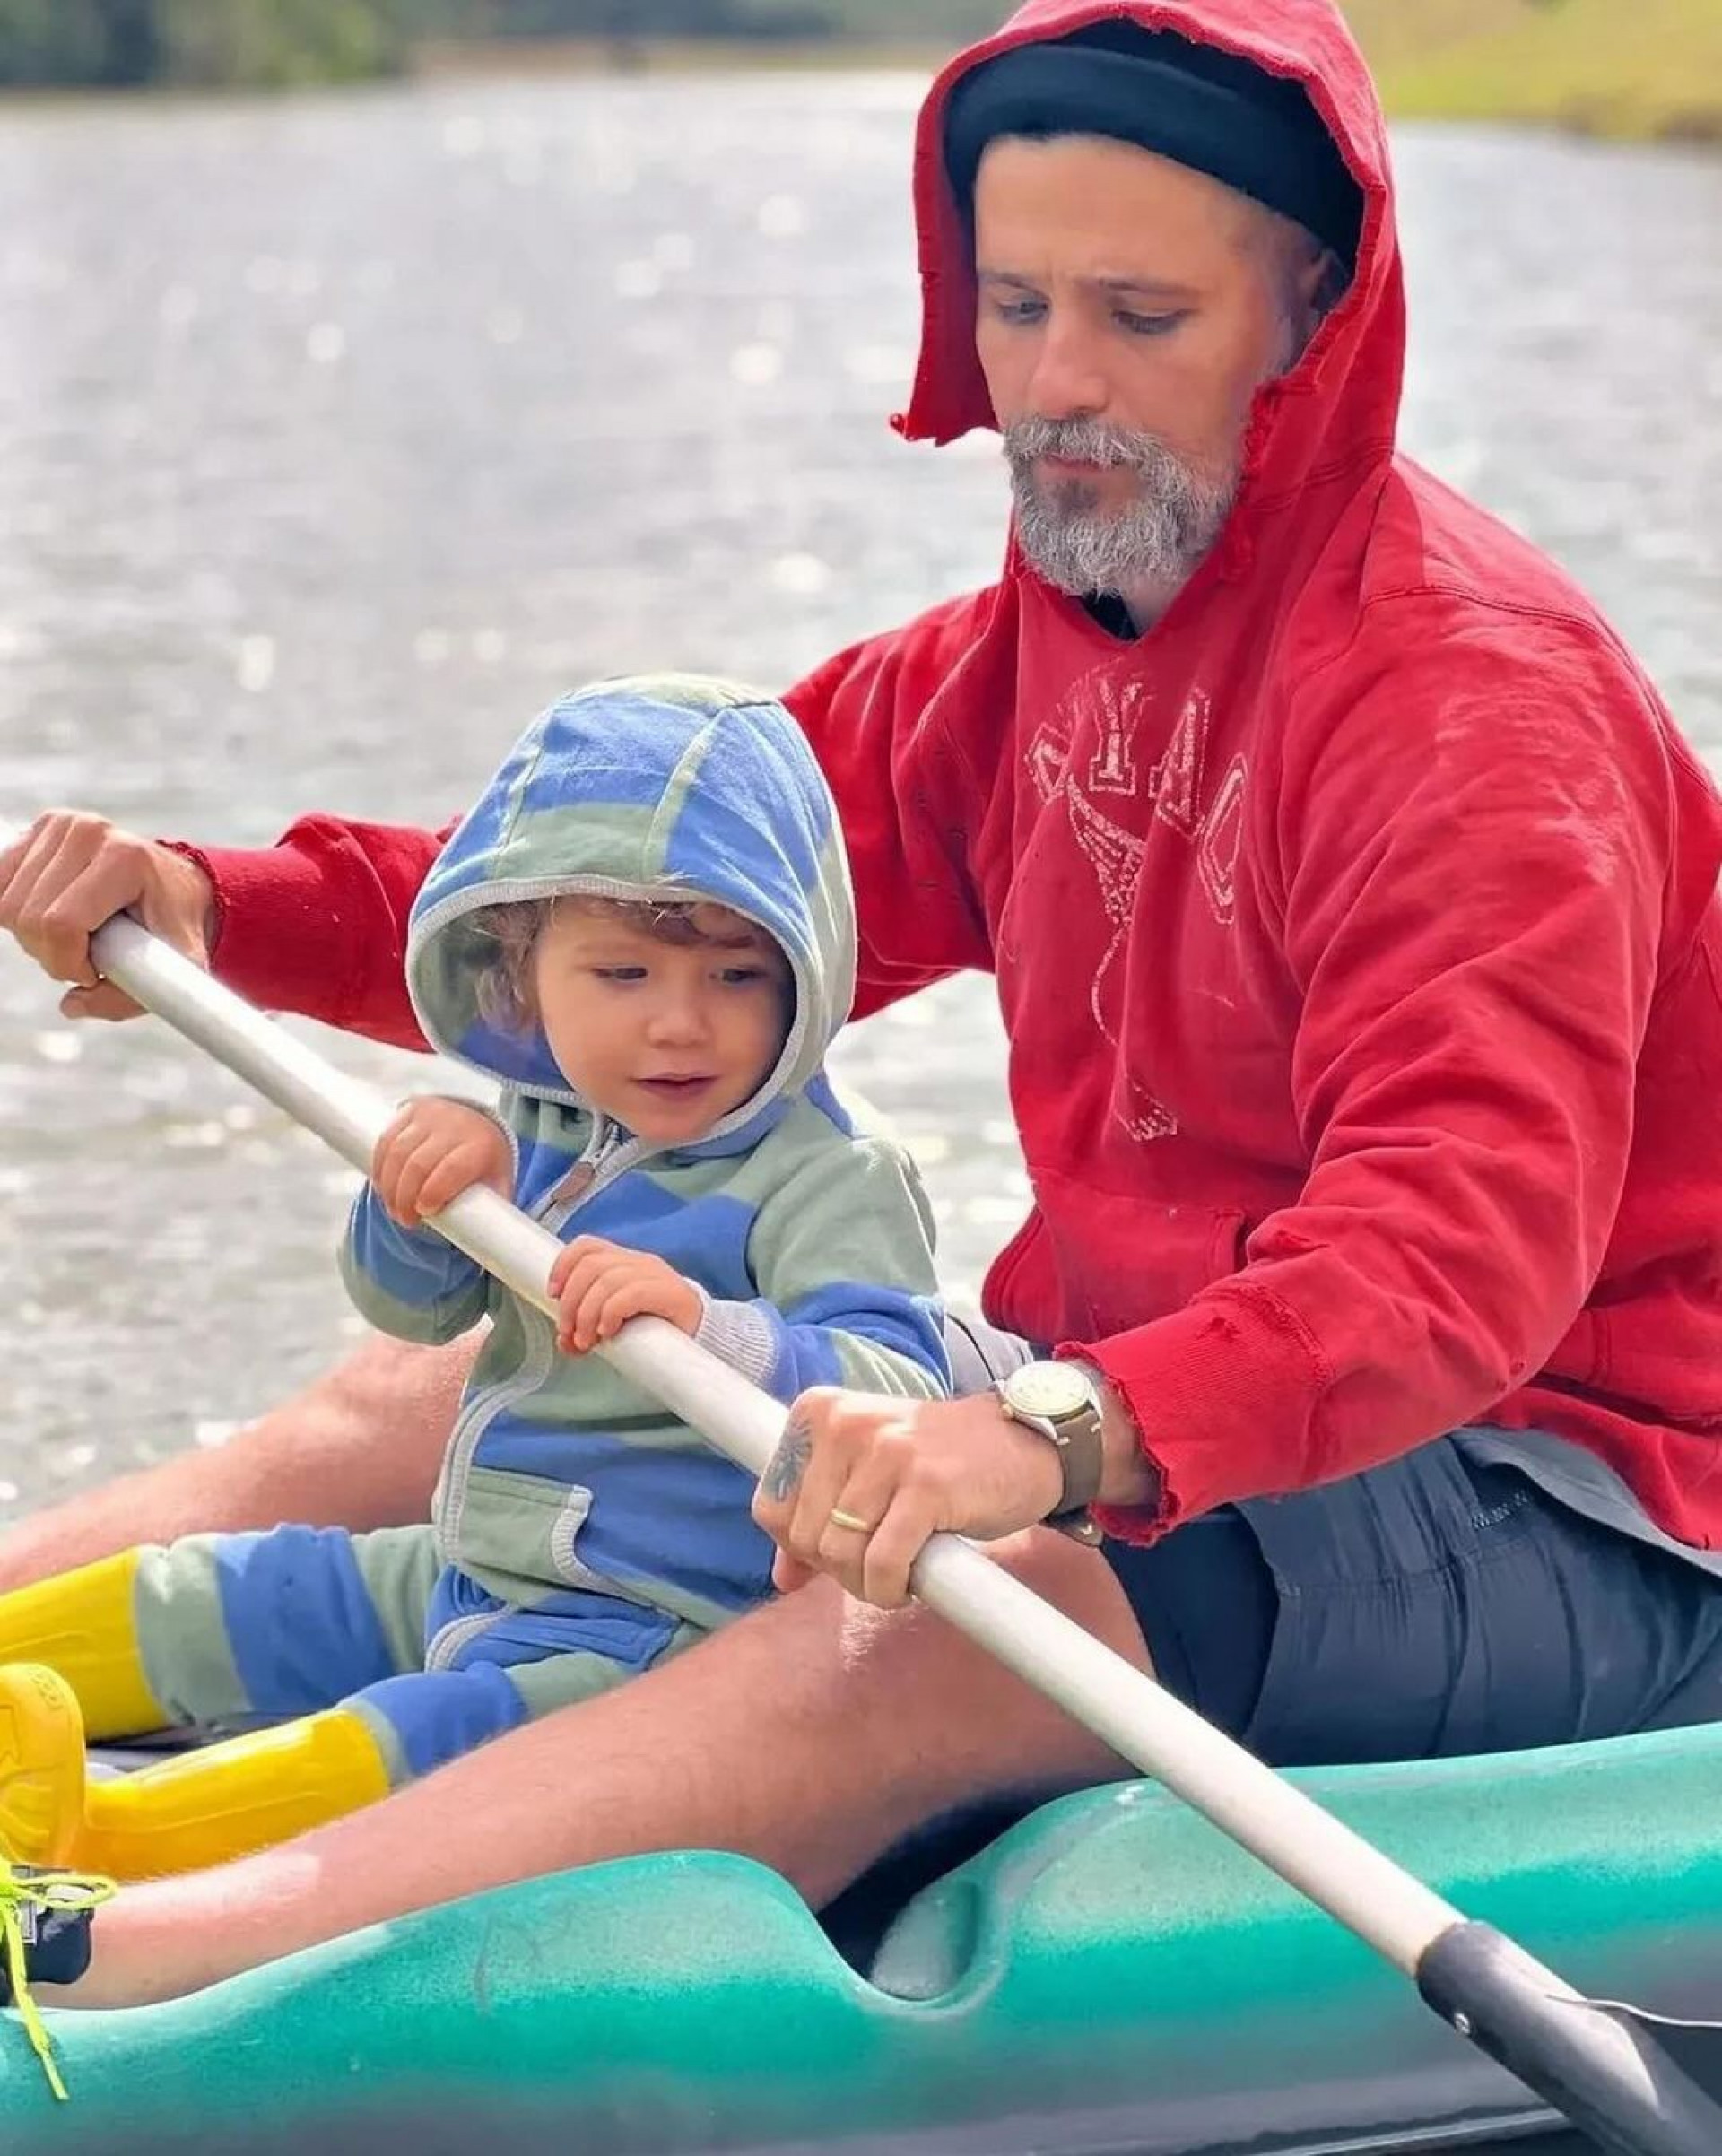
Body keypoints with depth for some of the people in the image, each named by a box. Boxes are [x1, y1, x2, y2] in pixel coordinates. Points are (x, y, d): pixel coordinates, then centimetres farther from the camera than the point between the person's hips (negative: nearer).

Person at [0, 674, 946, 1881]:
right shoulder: (542, 1127, 5)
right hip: (467, 1578, 9)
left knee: (425, 1742, -33)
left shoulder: (826, 1181, -18)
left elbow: (903, 1401, -30)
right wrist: (429, 1204, -10)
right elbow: (410, 1310, 14)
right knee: (194, 1608, 17)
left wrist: (709, 1329, -47)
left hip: (659, 1635, -9)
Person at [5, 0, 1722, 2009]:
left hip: (1552, 1521, -10)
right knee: (408, 1413, 11)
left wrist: (1067, 1434, -50)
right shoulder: (1042, 640, 11)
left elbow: (1470, 1235, -33)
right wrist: (214, 910, -3)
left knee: (974, 1608, -39)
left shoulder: (1470, 694, -18)